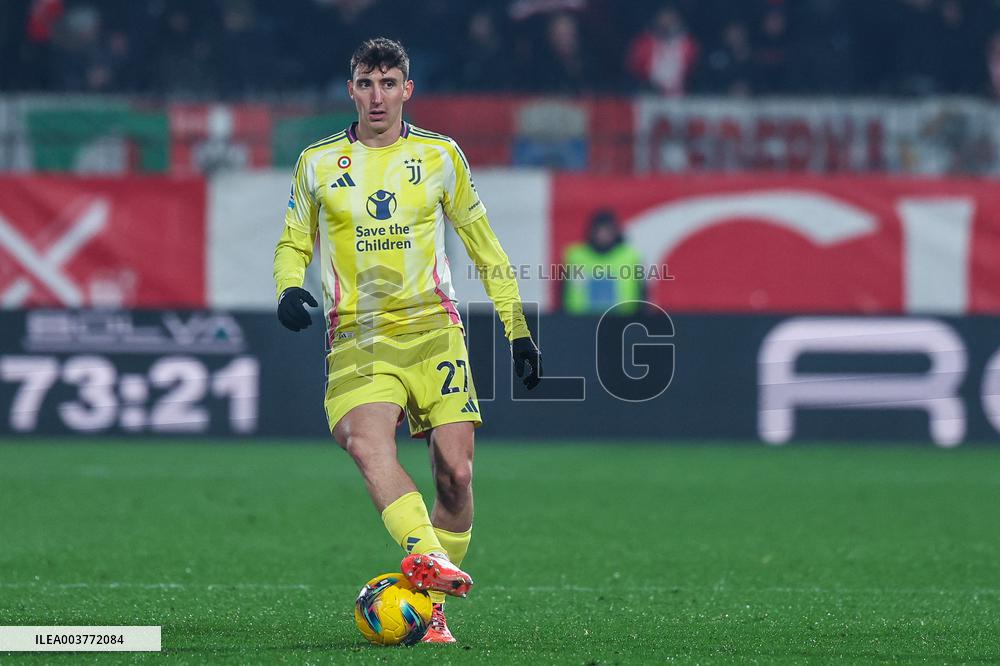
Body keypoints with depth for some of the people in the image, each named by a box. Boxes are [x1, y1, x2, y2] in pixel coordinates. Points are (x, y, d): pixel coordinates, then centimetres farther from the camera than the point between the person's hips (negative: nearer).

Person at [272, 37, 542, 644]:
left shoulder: (440, 155, 9)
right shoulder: (318, 162, 10)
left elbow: (484, 246, 17)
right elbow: (294, 244, 20)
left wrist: (517, 328, 14)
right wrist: (290, 288, -3)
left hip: (433, 327, 1)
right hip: (357, 337, -1)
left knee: (455, 472, -9)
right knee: (366, 439, -31)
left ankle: (431, 606, 5)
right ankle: (427, 555, -47)